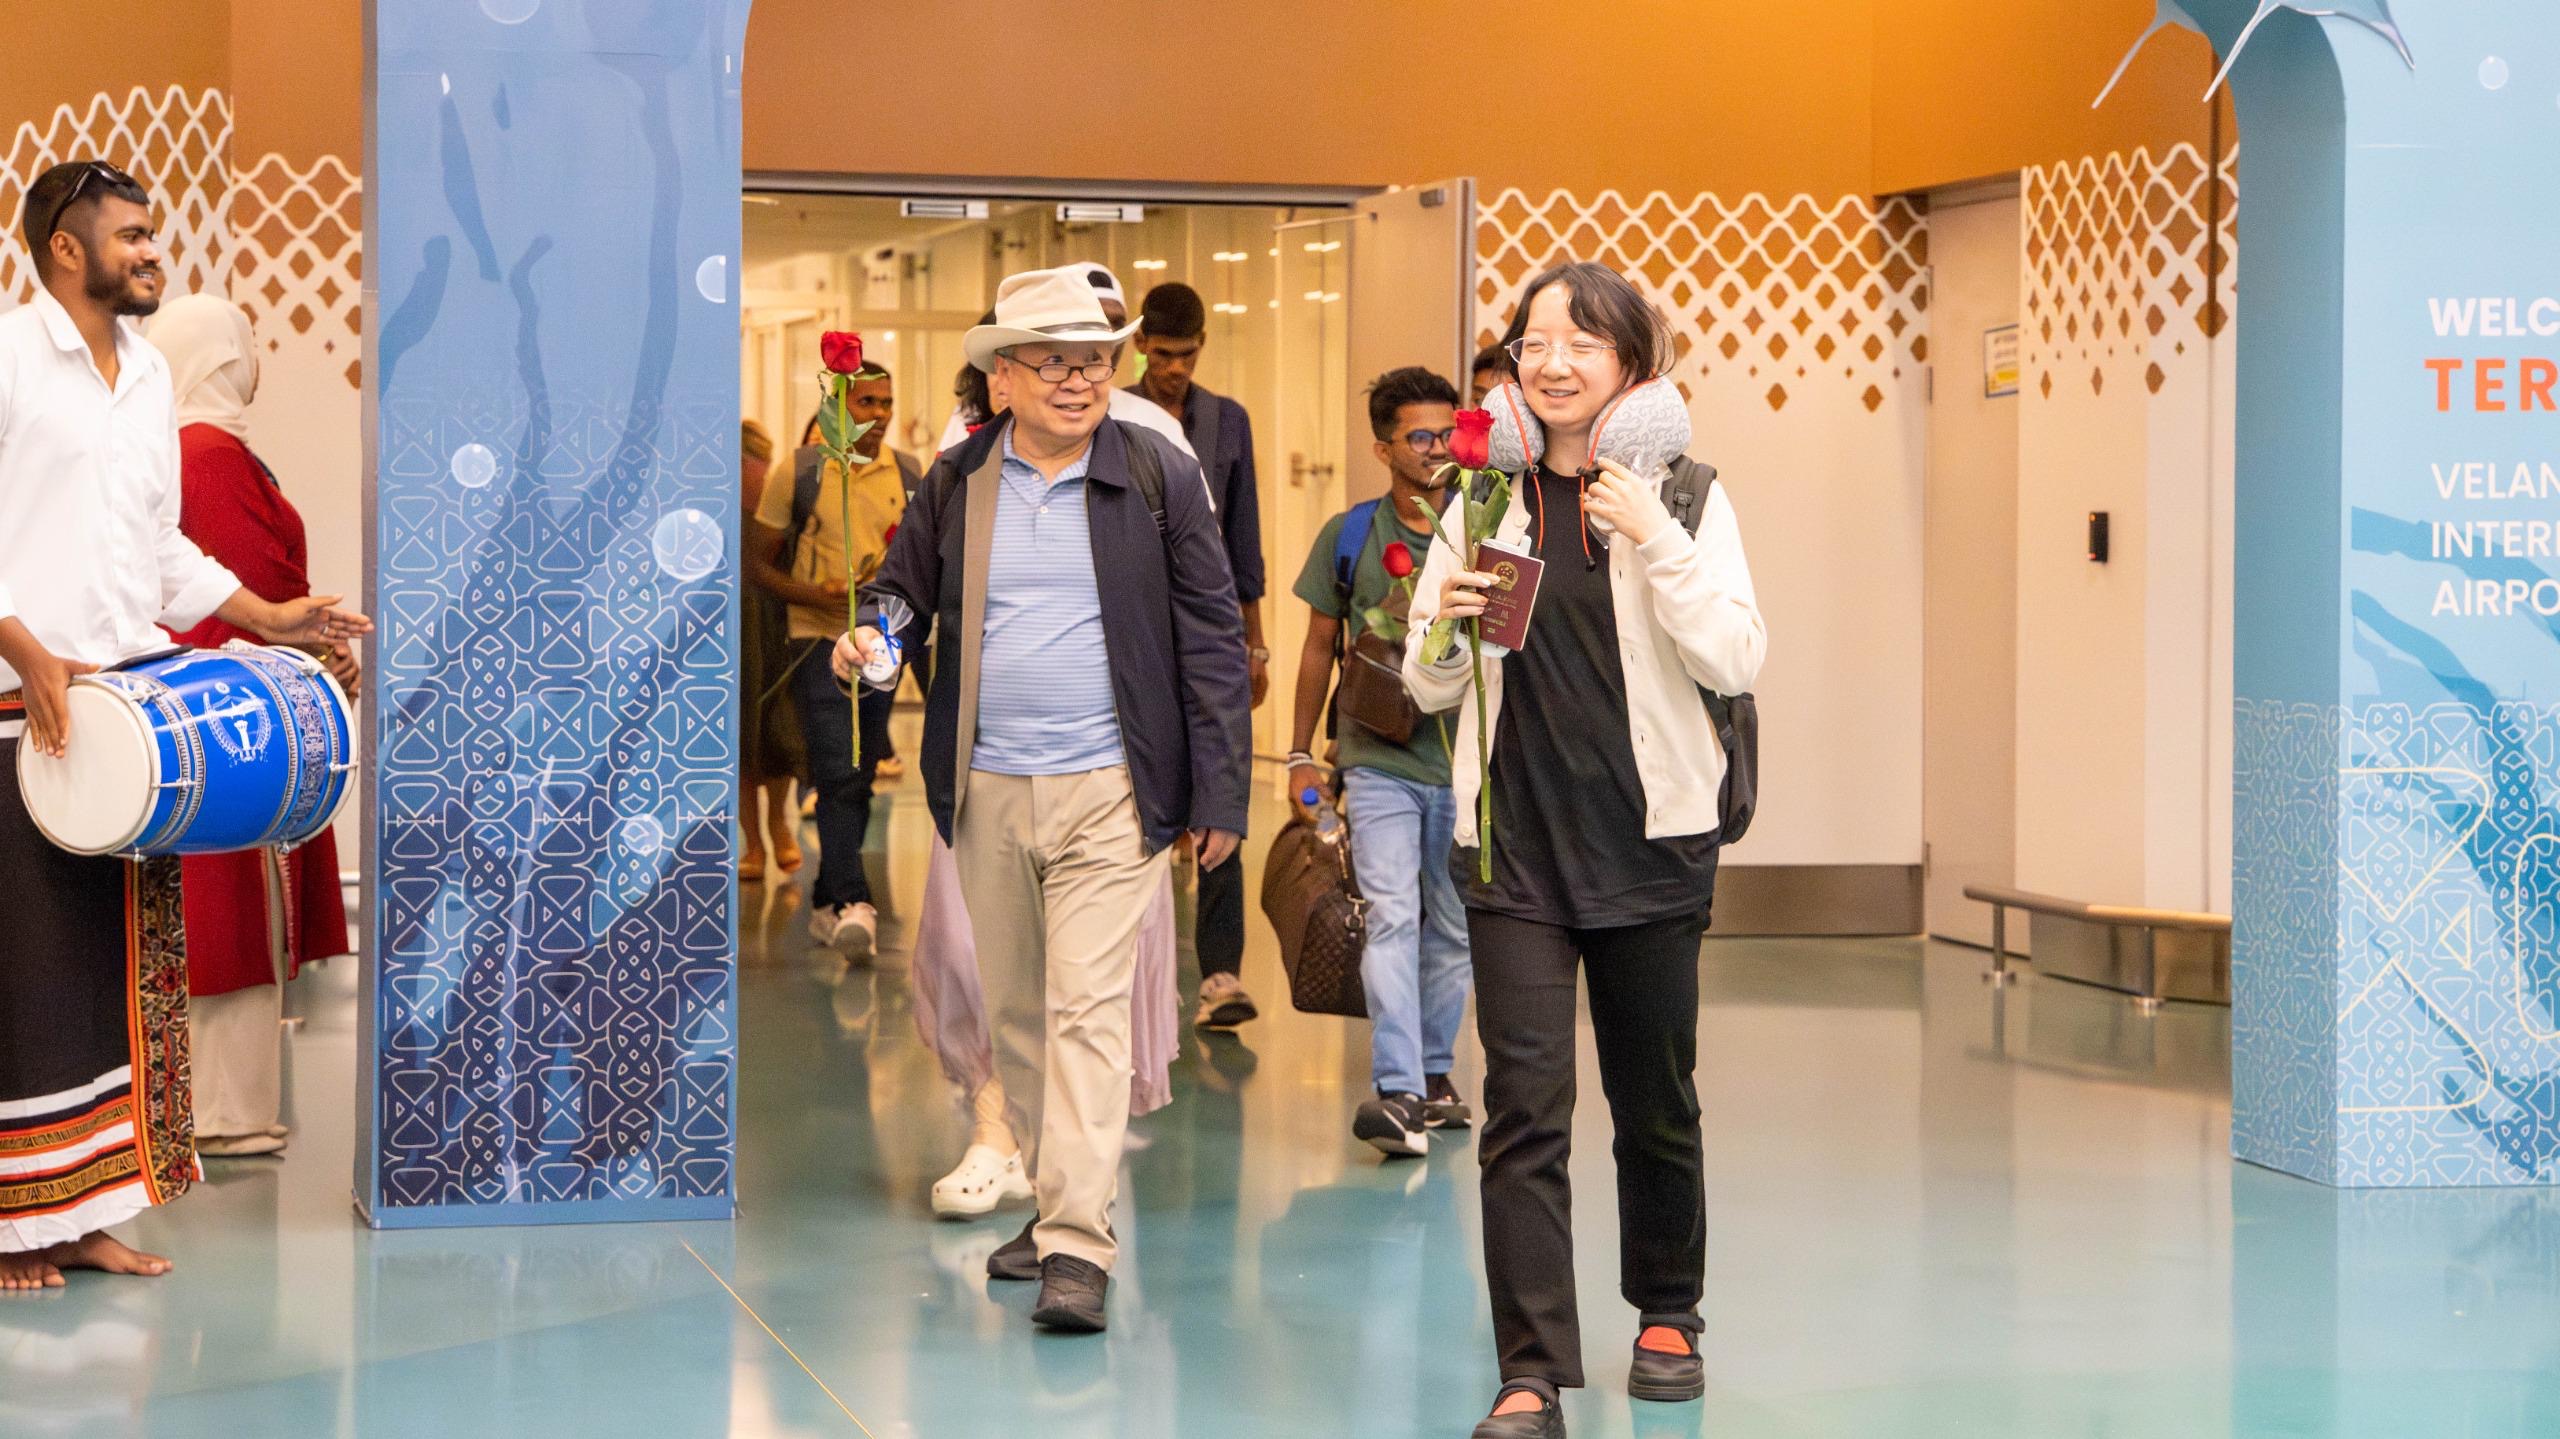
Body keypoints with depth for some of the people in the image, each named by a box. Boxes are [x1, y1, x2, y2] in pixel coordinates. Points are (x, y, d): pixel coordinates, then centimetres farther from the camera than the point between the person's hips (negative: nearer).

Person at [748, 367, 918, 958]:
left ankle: (827, 903, 20)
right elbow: (758, 562, 1)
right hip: (820, 641, -4)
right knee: (838, 776, -15)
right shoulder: (800, 472, -2)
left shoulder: (908, 474, 9)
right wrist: (818, 596, -15)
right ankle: (852, 904, -21)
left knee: (858, 780, 10)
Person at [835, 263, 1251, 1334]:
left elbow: (1211, 639, 0)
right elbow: (905, 585, 20)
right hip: (986, 793, 4)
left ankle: (1079, 1245, -13)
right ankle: (1054, 1195, 26)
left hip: (1108, 793, -4)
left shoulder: (1160, 479, -1)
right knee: (1016, 1011, 12)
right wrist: (877, 633, -5)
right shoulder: (955, 483, 6)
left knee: (1087, 1008, -11)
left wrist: (1219, 794, -3)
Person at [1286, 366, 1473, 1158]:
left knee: (1453, 929, 11)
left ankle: (1434, 1072, 27)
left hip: (1464, 763, 2)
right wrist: (1300, 752, 11)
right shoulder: (1350, 535, 2)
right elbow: (1322, 646, 11)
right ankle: (1397, 1093, -20)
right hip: (1379, 760, -2)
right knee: (1392, 919, -14)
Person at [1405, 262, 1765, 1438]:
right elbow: (1430, 690, 10)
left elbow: (1736, 662, -12)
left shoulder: (1682, 496, -2)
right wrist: (1447, 625, -11)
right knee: (1524, 1108, -7)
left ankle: (1667, 1313, 35)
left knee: (1654, 1099, 13)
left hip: (1650, 838, -1)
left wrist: (1656, 539, -21)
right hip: (1514, 842, 1)